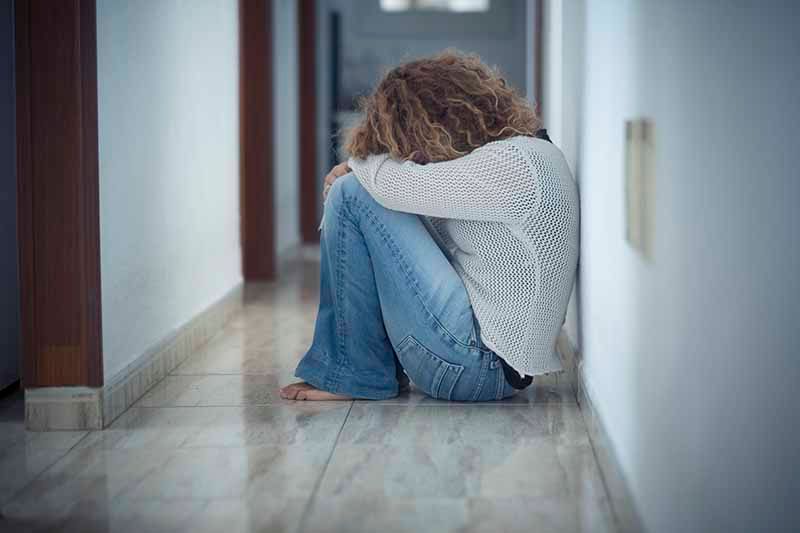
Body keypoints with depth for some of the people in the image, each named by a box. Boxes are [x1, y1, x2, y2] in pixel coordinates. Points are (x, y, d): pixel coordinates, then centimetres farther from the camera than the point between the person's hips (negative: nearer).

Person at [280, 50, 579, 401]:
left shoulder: (512, 162, -19)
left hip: (482, 364, -10)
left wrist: (362, 152, 2)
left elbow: (392, 183, -20)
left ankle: (357, 374, -2)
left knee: (352, 195, -10)